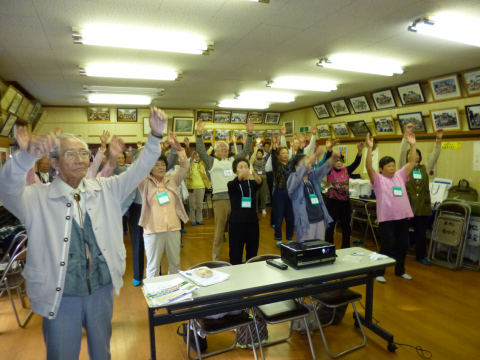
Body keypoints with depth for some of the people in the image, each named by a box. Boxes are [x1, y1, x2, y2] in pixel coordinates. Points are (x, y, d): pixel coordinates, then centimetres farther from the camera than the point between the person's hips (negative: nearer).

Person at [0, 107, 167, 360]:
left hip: (102, 289, 3)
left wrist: (155, 136, -21)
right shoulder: (37, 198, -10)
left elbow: (139, 170, -6)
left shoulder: (104, 189, 0)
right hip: (61, 296, -3)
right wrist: (29, 155, -49)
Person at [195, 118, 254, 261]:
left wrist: (250, 133, 3)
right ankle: (216, 258, 16)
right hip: (219, 199, -3)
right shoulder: (212, 161, 7)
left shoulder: (234, 160, 15)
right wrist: (199, 134, -14)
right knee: (219, 230, 4)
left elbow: (246, 150, 12)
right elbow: (201, 151, -4)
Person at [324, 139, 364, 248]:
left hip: (345, 202, 4)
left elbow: (356, 163, -10)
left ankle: (346, 248, 29)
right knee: (330, 226, 3)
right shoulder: (329, 171, -5)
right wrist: (329, 150, -40)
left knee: (346, 226, 12)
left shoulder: (347, 170, 3)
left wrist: (359, 151, -28)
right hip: (332, 201, -3)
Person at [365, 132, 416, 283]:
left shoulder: (400, 176, 11)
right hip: (386, 218, -6)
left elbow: (411, 163, 9)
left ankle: (400, 270, 34)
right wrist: (370, 148, -28)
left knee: (403, 245, 15)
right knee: (387, 246, 0)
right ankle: (379, 272, 15)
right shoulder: (378, 179, -5)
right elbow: (369, 167, -19)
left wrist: (412, 145, 1)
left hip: (403, 217, 6)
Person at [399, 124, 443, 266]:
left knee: (421, 233, 10)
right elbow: (402, 152, -11)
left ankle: (421, 256, 25)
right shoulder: (404, 168, 1)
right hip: (407, 205, -3)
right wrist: (406, 134, -21)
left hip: (423, 206, 3)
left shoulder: (425, 168, 11)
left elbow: (435, 155, 0)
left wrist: (439, 140, -12)